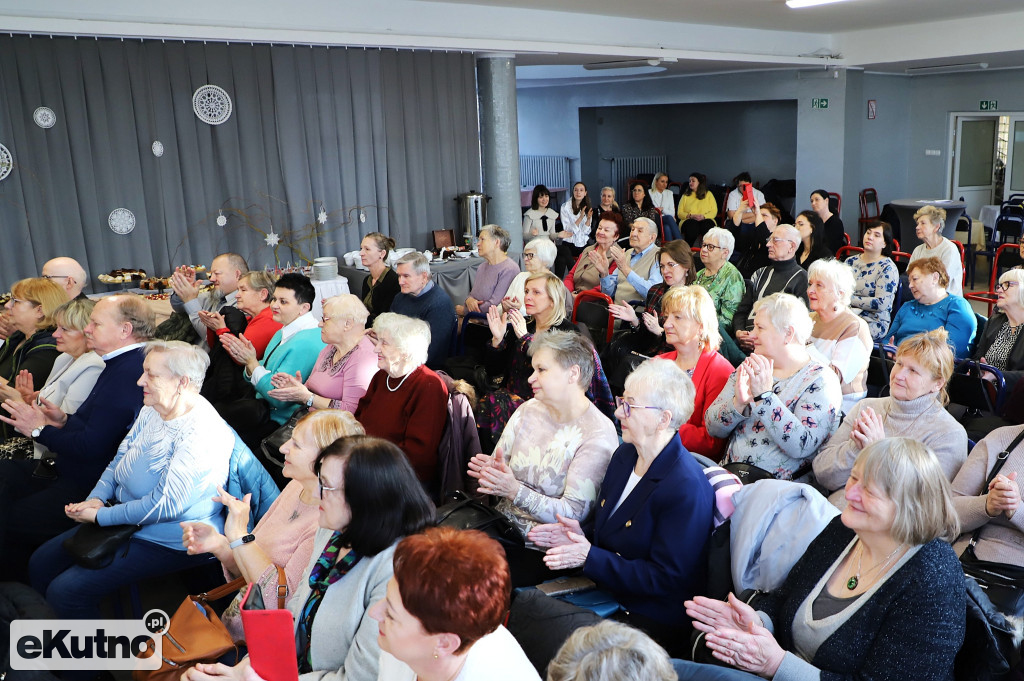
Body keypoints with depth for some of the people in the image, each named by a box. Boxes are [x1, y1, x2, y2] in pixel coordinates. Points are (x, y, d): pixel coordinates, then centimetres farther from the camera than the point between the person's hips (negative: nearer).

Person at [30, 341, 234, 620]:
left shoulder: (201, 433, -26)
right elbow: (120, 458, 14)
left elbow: (164, 506, -26)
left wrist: (101, 516, -17)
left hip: (167, 542, -9)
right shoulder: (152, 409, 3)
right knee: (41, 564, 12)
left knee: (65, 592, -15)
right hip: (124, 519, 10)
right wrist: (96, 498, -4)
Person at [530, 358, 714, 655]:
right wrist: (582, 535, -3)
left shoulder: (687, 488, -22)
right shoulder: (624, 455, 6)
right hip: (605, 591, 8)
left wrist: (590, 557, -24)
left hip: (653, 619, -8)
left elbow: (667, 579, -21)